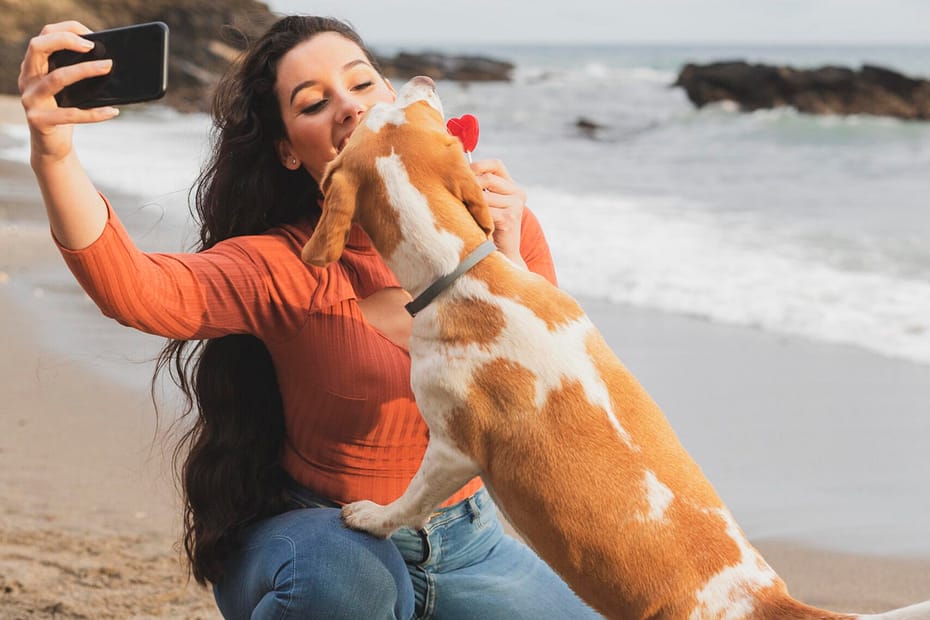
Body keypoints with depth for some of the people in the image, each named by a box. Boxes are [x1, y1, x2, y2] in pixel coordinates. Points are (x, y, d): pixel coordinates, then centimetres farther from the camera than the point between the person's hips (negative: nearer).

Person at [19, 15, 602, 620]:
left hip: (466, 540, 4)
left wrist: (507, 267, -25)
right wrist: (55, 156, -51)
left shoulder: (497, 229, -6)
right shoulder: (286, 267, -15)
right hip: (322, 544, -4)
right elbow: (136, 288, -35)